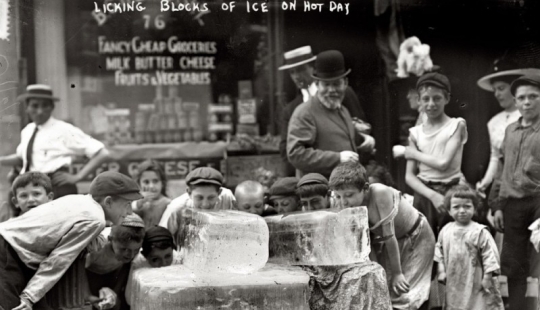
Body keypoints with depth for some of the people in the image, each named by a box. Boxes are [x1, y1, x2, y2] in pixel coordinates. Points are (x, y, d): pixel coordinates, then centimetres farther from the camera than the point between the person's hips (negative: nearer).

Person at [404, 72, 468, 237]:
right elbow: (409, 176, 3)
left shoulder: (457, 125, 1)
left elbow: (444, 163, -10)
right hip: (424, 194, 3)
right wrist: (432, 195, -12)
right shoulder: (416, 132, 8)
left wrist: (414, 153, 1)